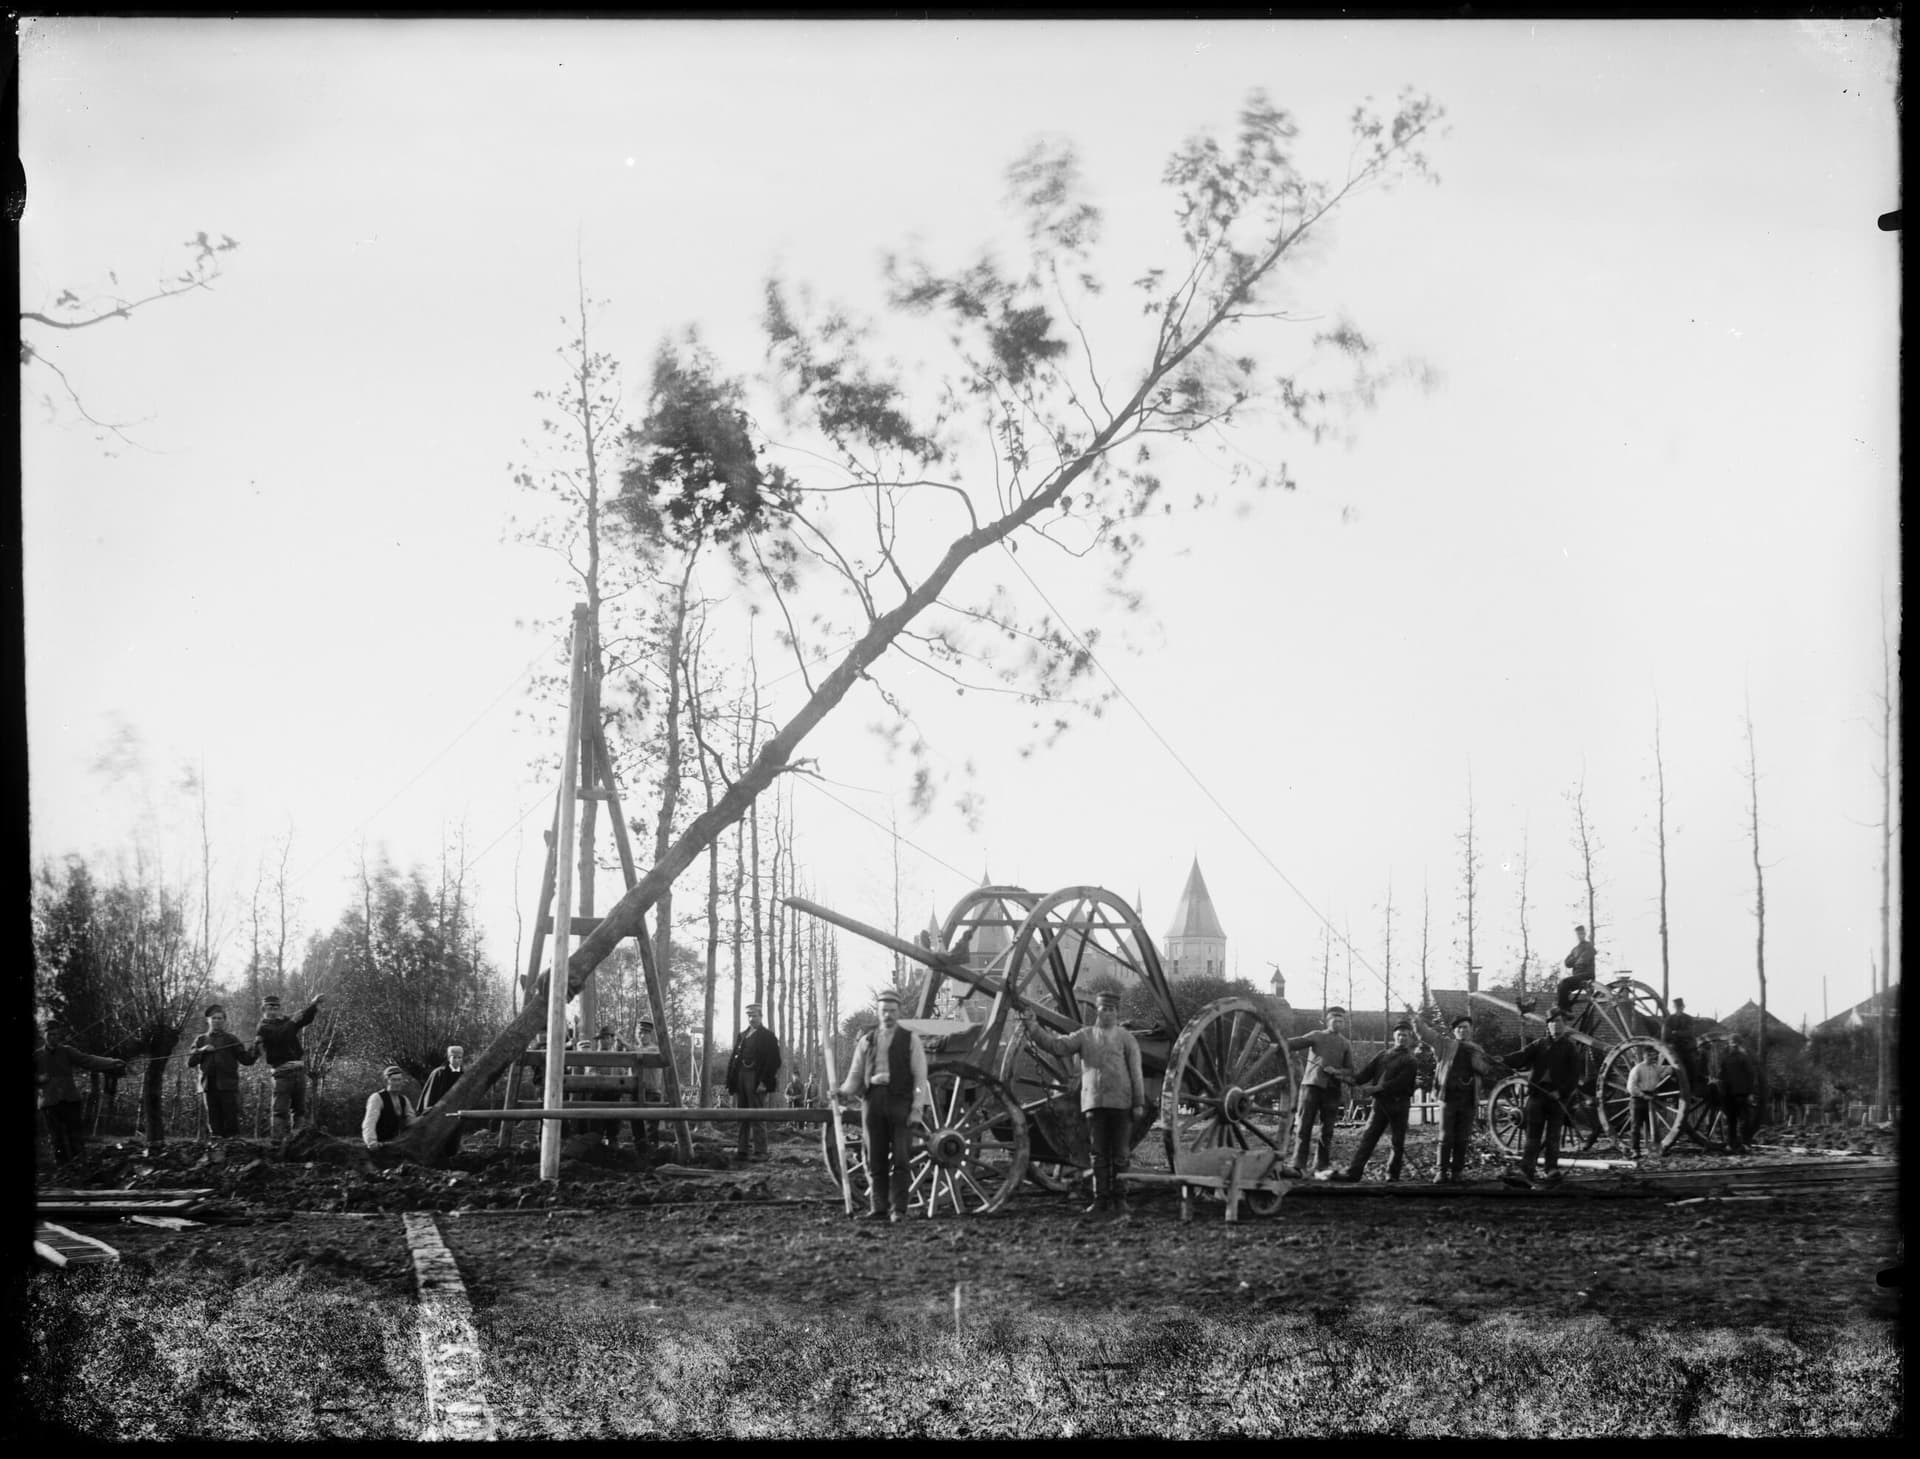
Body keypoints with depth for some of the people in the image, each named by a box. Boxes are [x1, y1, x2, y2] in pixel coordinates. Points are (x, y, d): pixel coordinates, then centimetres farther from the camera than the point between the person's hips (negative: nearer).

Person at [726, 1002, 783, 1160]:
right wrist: (732, 1081, 7)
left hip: (757, 1081, -6)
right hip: (741, 1080, 6)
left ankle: (760, 1151, -6)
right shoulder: (742, 1036, 18)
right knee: (742, 1117, 7)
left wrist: (764, 1082, -15)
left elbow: (773, 1061, -8)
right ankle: (744, 1151, 10)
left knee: (757, 1117, -7)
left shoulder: (767, 1036, 0)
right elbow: (734, 1059, 17)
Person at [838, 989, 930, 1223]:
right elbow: (854, 1076, 13)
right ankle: (878, 1208, 6)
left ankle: (898, 1210, -4)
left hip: (900, 1101, -3)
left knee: (900, 1159, -6)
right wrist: (843, 1091, -8)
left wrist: (918, 1108, -8)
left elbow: (920, 1077, 3)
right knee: (875, 1160, 2)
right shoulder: (866, 1041, 15)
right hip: (873, 1099, 3)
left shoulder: (910, 1039, 8)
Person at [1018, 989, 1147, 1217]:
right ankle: (1101, 1200, 6)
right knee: (1099, 1155, 3)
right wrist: (1031, 1026, -12)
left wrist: (1139, 1103, -2)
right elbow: (1055, 1045, -1)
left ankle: (1119, 1199, 6)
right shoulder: (1084, 1036, 9)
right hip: (1094, 1103, 2)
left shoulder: (1126, 1039, 5)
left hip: (1121, 1104, -2)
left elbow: (1136, 1073, 3)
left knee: (1120, 1154, 0)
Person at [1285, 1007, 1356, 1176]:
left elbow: (1350, 1071, 12)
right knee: (1305, 1126, -5)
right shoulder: (1316, 1036, 7)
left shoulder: (1345, 1045, 14)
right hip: (1312, 1084, -2)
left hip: (1332, 1089, 2)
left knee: (1327, 1130, 2)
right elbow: (1296, 1043, -8)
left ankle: (1322, 1167, 7)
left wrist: (1336, 1071, -9)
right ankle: (1298, 1165, -4)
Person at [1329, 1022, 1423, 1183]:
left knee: (1397, 1142, 2)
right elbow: (1368, 1070, 4)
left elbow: (1400, 1082, -11)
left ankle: (1393, 1174, 11)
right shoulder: (1383, 1054, 15)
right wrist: (1354, 1080, -14)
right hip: (1380, 1102, 3)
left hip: (1398, 1102, -3)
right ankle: (1353, 1172, -10)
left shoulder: (1411, 1061, 1)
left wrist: (1376, 1088, -18)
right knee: (1368, 1137, -4)